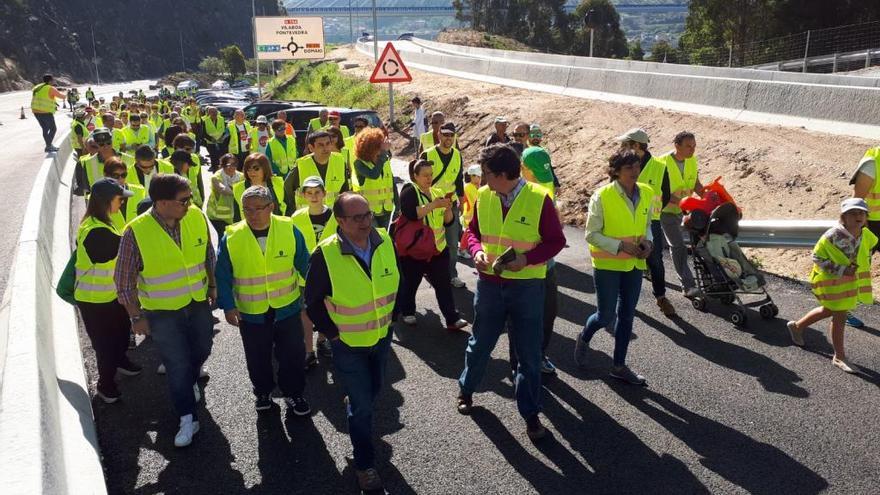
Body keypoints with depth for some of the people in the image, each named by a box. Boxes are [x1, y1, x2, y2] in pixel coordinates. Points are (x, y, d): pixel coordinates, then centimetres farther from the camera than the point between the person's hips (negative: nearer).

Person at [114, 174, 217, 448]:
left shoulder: (197, 217, -12)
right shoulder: (136, 232, -23)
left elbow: (209, 254, 5)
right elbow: (124, 280, -13)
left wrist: (212, 285, 11)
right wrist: (136, 316, -9)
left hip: (199, 302, 4)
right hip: (163, 312, -4)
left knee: (201, 351, 22)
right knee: (177, 364, 4)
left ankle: (191, 382, 54)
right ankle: (188, 418, 23)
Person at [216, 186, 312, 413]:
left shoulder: (289, 230, -11)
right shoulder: (231, 237, -12)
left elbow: (304, 265, 0)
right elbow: (223, 276, -4)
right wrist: (228, 306, -9)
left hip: (287, 308, 0)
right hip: (250, 312, 0)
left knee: (292, 355, 12)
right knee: (258, 358, 17)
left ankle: (293, 393, 34)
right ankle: (263, 391, 42)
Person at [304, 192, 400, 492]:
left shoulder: (386, 243, -11)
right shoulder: (325, 255, -25)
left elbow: (396, 282, 7)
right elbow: (313, 301, -13)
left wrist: (391, 317, 8)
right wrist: (331, 333, -9)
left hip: (382, 336, 5)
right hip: (348, 343, -4)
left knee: (374, 390, 24)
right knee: (362, 403, 4)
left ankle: (354, 413, 57)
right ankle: (364, 463, 25)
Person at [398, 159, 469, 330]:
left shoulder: (437, 192, 9)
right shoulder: (409, 191, -8)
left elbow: (448, 221, 8)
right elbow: (410, 214, -28)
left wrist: (448, 208, -12)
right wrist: (434, 205, -28)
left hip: (438, 248, 4)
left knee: (444, 285, 0)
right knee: (411, 283, 11)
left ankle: (452, 319, 1)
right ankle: (407, 312, 31)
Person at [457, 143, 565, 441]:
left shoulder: (539, 198, -16)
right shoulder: (483, 196, -4)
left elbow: (556, 241, -8)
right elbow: (473, 230, 10)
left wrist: (527, 259, -22)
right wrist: (477, 251, -11)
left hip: (527, 286, -3)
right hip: (489, 283, 3)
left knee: (529, 353, 7)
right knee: (480, 343, 20)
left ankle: (530, 414, 23)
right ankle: (466, 389, 44)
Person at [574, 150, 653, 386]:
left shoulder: (646, 193, 0)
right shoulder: (602, 196, -16)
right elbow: (592, 235, -13)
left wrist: (647, 242, -5)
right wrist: (621, 246, -21)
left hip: (634, 264, 5)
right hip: (607, 264, -5)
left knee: (627, 316, 12)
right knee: (606, 315, 2)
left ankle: (619, 366, 26)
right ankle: (584, 339, 35)